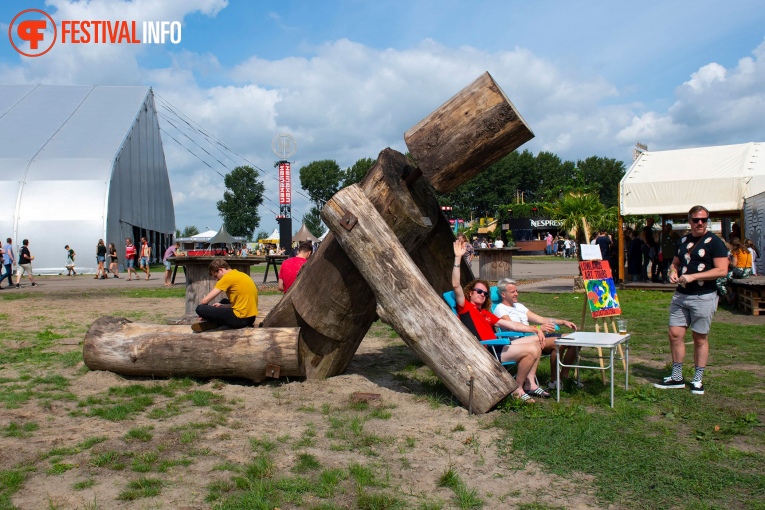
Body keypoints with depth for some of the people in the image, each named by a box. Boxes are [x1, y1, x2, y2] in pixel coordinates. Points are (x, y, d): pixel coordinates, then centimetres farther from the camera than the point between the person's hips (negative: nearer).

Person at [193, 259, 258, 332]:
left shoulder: (227, 277, -9)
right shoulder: (241, 275, 16)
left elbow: (205, 301, -10)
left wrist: (201, 311, 10)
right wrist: (221, 306, 14)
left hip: (240, 319, -9)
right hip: (250, 318, 10)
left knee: (200, 309, -11)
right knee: (224, 301, 35)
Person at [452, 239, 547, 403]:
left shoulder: (486, 313, 25)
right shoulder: (465, 307, 2)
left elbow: (511, 325, 25)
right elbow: (456, 285, -14)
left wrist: (536, 329, 16)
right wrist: (458, 258, -20)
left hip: (497, 347, 9)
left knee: (537, 340, 12)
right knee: (532, 350, -18)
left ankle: (530, 383, 9)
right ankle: (517, 389, -3)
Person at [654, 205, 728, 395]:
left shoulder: (714, 242, -7)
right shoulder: (683, 241, 11)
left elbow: (722, 270, -14)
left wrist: (693, 276, -20)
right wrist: (673, 272, -1)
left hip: (704, 296, -5)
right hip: (680, 295, 6)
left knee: (700, 339, 4)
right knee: (675, 335, 3)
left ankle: (698, 380, 17)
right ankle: (676, 378, 14)